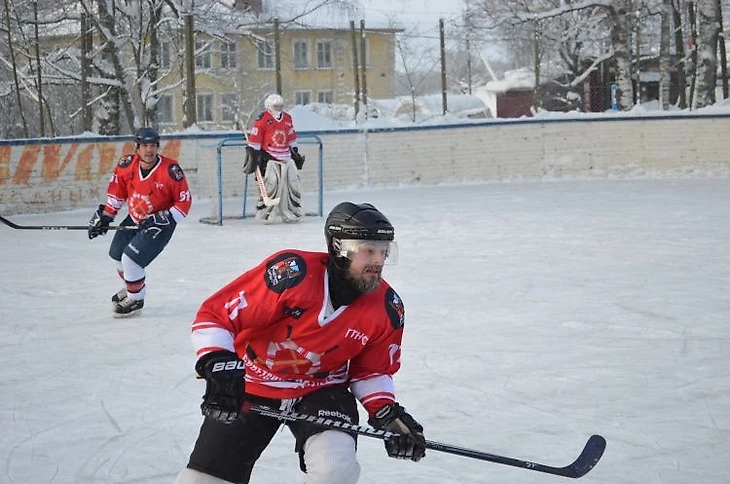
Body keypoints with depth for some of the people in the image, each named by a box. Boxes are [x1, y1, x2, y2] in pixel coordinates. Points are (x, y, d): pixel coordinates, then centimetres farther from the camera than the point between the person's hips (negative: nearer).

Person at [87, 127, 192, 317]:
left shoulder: (170, 171, -26)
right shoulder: (127, 166, -13)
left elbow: (184, 202, -18)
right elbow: (116, 192, 5)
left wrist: (163, 219, -25)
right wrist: (105, 215, 4)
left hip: (160, 224, -6)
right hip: (135, 219, 6)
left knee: (131, 259, -16)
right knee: (117, 253, 16)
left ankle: (136, 299, 7)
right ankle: (132, 285, 46)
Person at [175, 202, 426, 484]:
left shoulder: (387, 309, -13)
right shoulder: (291, 273, -28)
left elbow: (371, 370, 4)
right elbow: (215, 314, -22)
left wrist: (387, 413, -11)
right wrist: (219, 366, -35)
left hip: (321, 390, 2)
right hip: (251, 387, -2)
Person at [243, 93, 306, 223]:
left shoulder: (287, 119, 13)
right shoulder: (262, 120, -8)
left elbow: (291, 139, 23)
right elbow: (253, 142, -9)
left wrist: (296, 154, 22)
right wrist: (252, 158, -12)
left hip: (286, 157, 6)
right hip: (268, 158, -6)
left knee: (293, 184, 4)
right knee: (270, 185, -14)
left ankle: (291, 213, 14)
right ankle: (264, 214, -8)